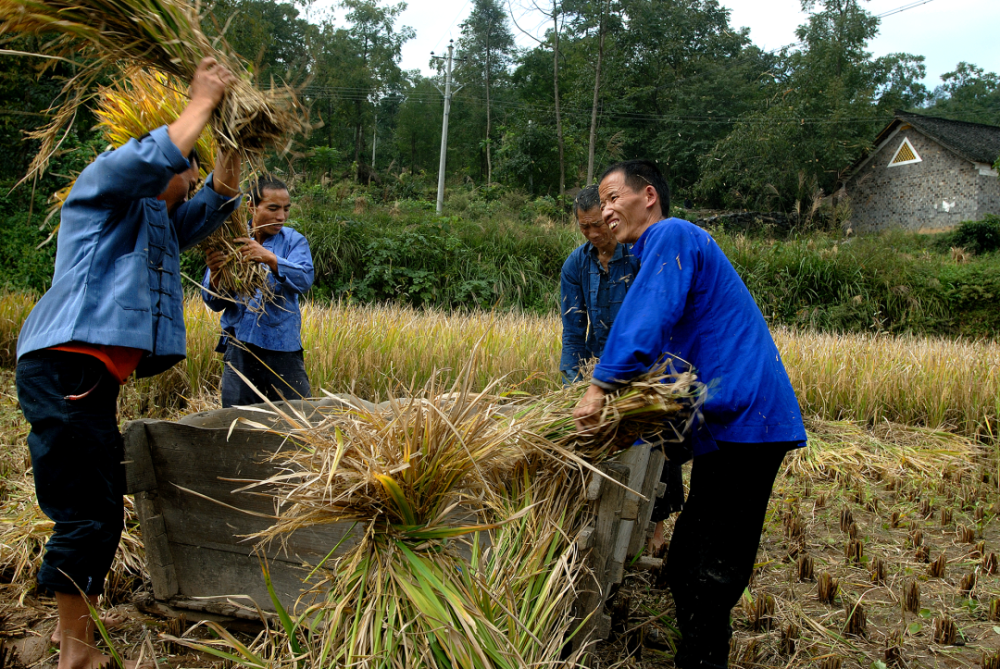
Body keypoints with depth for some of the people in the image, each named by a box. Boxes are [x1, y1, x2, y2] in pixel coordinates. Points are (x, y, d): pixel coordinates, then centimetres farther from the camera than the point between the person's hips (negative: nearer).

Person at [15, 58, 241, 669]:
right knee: (87, 511, -9)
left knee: (102, 507, 15)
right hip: (65, 368, -10)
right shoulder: (104, 188, 1)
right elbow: (151, 158, -19)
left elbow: (216, 204, 26)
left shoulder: (160, 223, 27)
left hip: (95, 377, 10)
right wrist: (201, 101, -8)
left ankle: (76, 618, 29)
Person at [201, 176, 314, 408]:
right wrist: (215, 273, -21)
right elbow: (215, 303, 0)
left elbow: (304, 279, -13)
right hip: (239, 349, 1)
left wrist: (270, 259, -30)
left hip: (283, 347, -1)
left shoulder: (293, 241, 7)